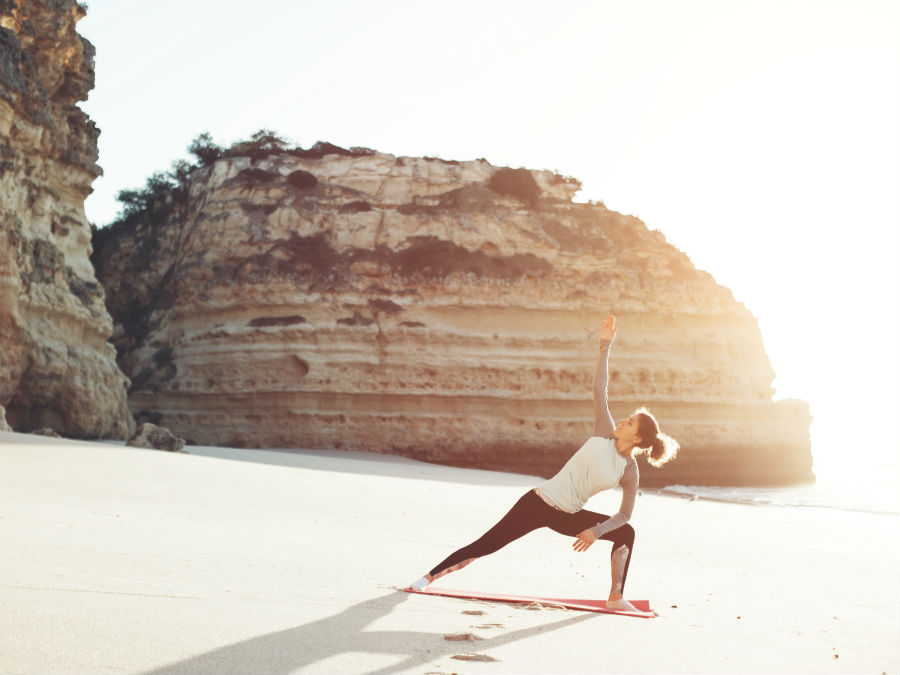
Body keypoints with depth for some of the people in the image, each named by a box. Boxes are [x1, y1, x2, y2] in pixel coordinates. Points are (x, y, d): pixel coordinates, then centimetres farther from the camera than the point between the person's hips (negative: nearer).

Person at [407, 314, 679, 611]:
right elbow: (599, 389, -6)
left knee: (626, 533, -1)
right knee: (484, 545, -8)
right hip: (539, 502, -3)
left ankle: (615, 597, 11)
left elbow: (624, 514, 4)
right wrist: (605, 345, -9)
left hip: (569, 517, 3)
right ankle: (430, 576, 3)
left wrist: (596, 531, -9)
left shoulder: (629, 471, -3)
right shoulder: (605, 434, -5)